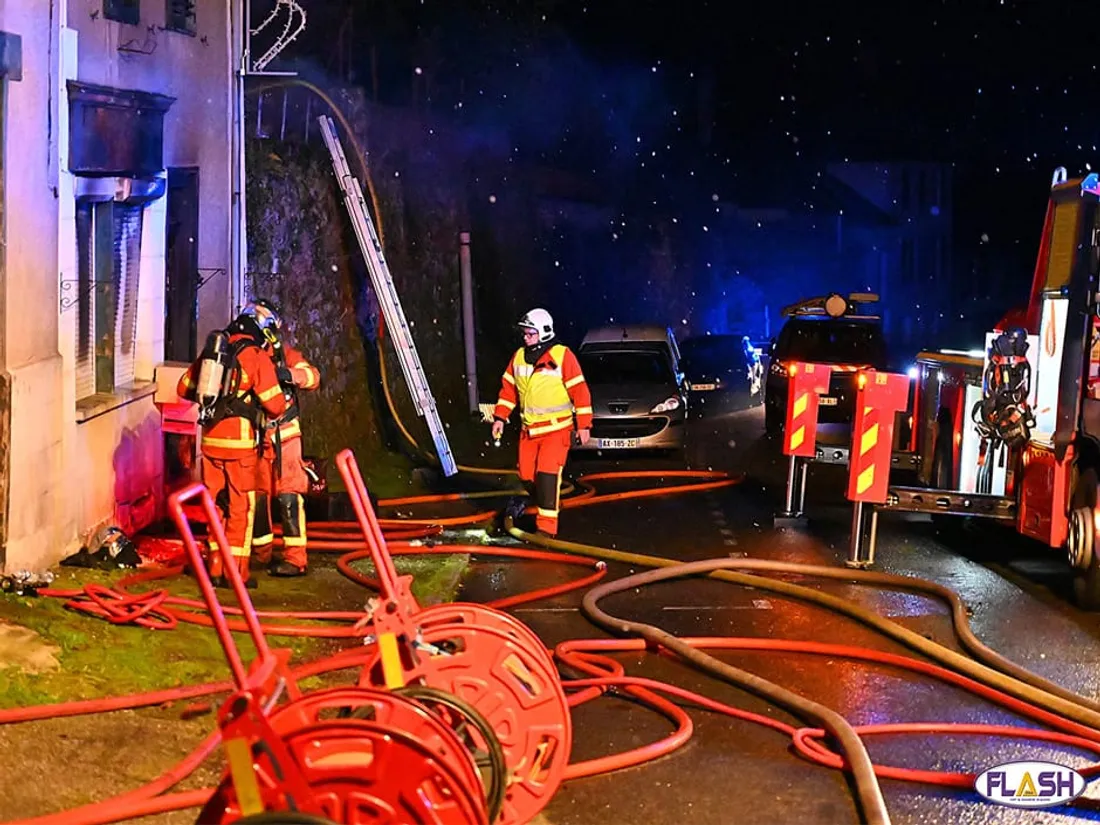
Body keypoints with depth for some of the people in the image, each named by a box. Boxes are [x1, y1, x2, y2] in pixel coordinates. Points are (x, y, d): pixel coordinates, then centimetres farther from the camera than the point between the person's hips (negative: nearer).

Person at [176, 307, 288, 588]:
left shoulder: (211, 350, 11)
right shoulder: (257, 357, -4)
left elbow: (184, 388, 18)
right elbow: (275, 405, -8)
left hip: (210, 438, 5)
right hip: (240, 441, -5)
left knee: (216, 504, 15)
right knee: (241, 507, 4)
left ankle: (216, 568, 18)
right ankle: (236, 572, 4)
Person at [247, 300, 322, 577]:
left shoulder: (286, 354, 1)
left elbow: (313, 377, -14)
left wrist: (289, 374, -32)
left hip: (284, 438, -3)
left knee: (288, 497, -8)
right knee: (257, 497, 8)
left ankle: (295, 559, -7)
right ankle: (263, 554, 23)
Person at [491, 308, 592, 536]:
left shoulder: (562, 356, -11)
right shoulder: (519, 356, 6)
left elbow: (579, 390, -10)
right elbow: (508, 388, 15)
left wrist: (583, 424, -11)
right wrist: (500, 417, 8)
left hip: (556, 429, -6)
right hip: (529, 429, 6)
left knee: (547, 474, -16)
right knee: (527, 475, 7)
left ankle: (546, 526, -15)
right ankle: (550, 504, 33)